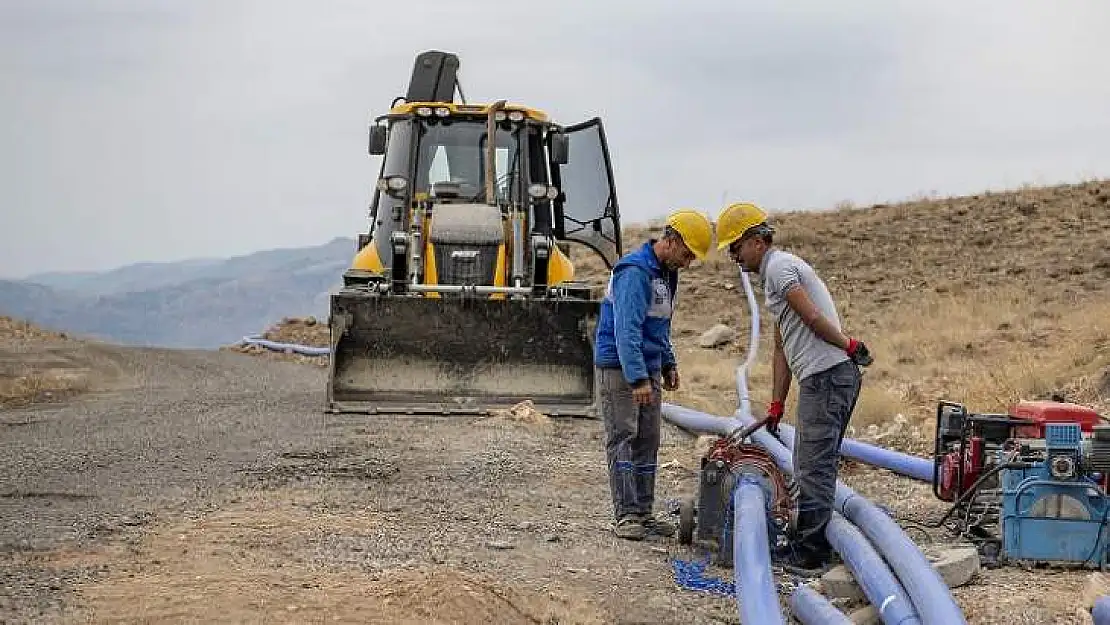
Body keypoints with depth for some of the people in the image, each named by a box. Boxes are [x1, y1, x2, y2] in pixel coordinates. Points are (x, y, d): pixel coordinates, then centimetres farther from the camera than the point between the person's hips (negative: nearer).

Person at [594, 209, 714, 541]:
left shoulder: (666, 273, 12)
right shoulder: (634, 271, -20)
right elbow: (627, 329, -27)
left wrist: (668, 363, 22)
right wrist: (638, 379, -31)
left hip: (648, 368, 9)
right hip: (619, 367, -9)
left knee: (648, 441, 9)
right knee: (623, 439, -7)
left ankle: (643, 513, 13)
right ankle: (626, 515, -7)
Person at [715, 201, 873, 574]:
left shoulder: (779, 266, -7)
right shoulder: (775, 272, 25)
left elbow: (813, 318, -18)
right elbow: (782, 348, 26)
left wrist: (849, 346, -6)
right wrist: (776, 406, 25)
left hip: (827, 376, -10)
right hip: (820, 378, 10)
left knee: (813, 469, -8)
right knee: (814, 467, 15)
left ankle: (809, 556, -6)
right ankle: (809, 546, 21)